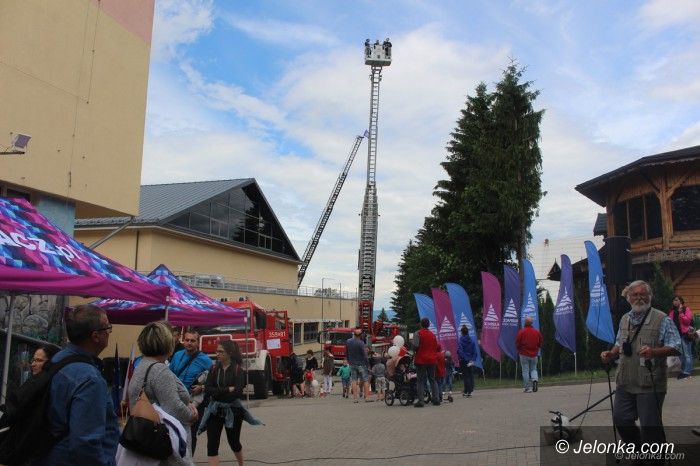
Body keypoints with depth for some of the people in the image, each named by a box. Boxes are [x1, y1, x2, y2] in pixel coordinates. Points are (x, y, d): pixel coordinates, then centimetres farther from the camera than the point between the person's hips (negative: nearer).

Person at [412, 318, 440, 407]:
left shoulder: (418, 334, -8)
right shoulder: (432, 335, 11)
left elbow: (415, 345, -18)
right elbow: (436, 347, 14)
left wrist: (415, 355, 0)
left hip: (421, 360, -5)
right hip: (432, 360, 5)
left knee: (421, 381, -2)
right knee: (433, 380, 13)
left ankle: (420, 401, -7)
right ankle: (436, 399, 9)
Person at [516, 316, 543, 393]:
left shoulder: (521, 331, -11)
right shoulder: (537, 332, 1)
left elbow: (517, 343, -8)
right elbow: (540, 343, 9)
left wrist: (519, 349, 13)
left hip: (524, 354, -3)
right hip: (534, 355, 3)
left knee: (525, 371, 3)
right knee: (533, 369, 17)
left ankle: (527, 388, 1)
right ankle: (535, 379, -10)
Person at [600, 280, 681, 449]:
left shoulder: (662, 319, -4)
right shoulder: (625, 319, 14)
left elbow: (675, 348, -9)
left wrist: (654, 352, -25)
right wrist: (611, 354, 6)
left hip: (650, 385, -6)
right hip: (625, 383, 6)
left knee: (650, 426, 0)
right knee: (621, 419, 10)